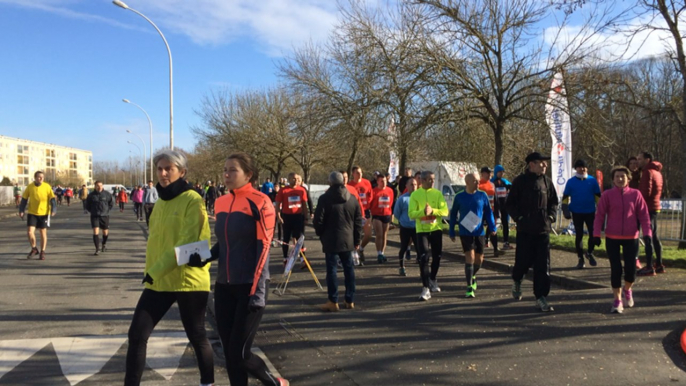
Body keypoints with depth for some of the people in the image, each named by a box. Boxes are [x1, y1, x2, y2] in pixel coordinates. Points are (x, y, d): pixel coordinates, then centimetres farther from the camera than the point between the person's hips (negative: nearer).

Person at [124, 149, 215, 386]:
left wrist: (157, 270, -22)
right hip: (158, 281, 7)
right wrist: (151, 271, 16)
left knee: (197, 338, 8)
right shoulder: (160, 202, 13)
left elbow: (188, 243, -20)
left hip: (188, 280, -6)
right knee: (136, 335, 1)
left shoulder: (192, 201, -11)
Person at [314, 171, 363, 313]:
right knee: (349, 269, 11)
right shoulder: (353, 198, 6)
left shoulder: (324, 199, -9)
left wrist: (321, 235, 9)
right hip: (348, 240, 4)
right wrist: (357, 239, 15)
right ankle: (350, 300, 15)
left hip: (331, 240, -4)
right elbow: (358, 221, 8)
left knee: (332, 269, 0)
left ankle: (333, 301, 2)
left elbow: (318, 221, -9)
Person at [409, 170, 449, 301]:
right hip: (422, 230, -2)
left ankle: (432, 280, 37)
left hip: (436, 229, 2)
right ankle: (425, 288, -8)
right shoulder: (415, 194, -3)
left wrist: (433, 211, -23)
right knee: (423, 258, -11)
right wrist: (423, 212, -27)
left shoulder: (438, 193, 1)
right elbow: (411, 214, -10)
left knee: (437, 257, 13)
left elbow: (445, 211, -6)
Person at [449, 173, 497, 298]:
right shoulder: (459, 197, -2)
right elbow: (453, 214, 5)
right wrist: (451, 232, 5)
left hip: (479, 232, 2)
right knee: (470, 258, -10)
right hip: (465, 233, -2)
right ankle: (469, 288, -2)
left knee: (479, 259, 9)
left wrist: (492, 228, -6)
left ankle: (472, 276, 39)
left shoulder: (482, 195, 0)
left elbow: (488, 212, 4)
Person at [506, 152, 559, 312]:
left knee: (543, 265, -1)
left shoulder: (547, 181, 8)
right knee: (523, 260, 5)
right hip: (525, 230, -3)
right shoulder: (520, 181, -3)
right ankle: (516, 281, 37)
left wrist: (551, 216, 4)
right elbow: (510, 204, 0)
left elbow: (553, 202, 19)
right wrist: (519, 218, -10)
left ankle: (541, 298, 5)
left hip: (543, 229, 3)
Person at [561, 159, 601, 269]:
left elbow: (598, 196, 5)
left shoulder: (592, 180, -1)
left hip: (590, 212, 1)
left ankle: (590, 253, 28)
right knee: (579, 235, 6)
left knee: (593, 233, 2)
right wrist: (566, 210, -7)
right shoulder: (571, 181, -2)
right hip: (577, 213, 0)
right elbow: (565, 197, 1)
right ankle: (580, 258, 16)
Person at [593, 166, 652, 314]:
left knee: (630, 268, 3)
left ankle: (627, 290, 35)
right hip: (612, 238, -1)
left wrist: (647, 232, -6)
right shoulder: (607, 195, -2)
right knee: (616, 269, 1)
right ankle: (617, 300, 15)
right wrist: (596, 234, -7)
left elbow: (643, 214, 1)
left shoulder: (635, 194, 0)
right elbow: (600, 215, -2)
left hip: (631, 238, 1)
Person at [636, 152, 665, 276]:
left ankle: (649, 268, -7)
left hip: (648, 208, -10)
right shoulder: (657, 172, 16)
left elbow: (646, 192, -22)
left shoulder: (648, 172, -15)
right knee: (654, 237, 15)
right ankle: (659, 265, 21)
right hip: (655, 207, 10)